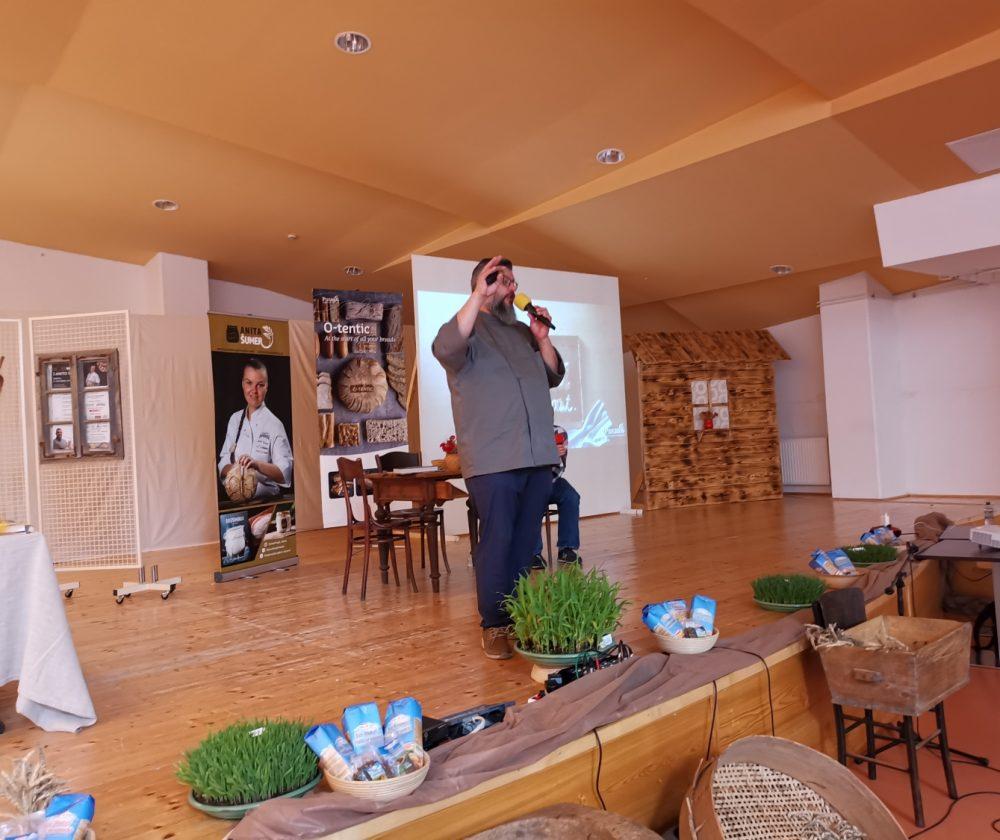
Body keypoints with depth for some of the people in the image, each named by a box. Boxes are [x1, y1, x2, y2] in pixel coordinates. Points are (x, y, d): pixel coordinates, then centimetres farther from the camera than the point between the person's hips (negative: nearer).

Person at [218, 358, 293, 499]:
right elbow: (222, 467, 12)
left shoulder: (274, 424, -4)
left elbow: (285, 474, -9)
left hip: (267, 499, -4)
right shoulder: (235, 419, 13)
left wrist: (258, 464, -25)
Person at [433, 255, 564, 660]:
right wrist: (479, 296, -23)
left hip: (538, 457, 6)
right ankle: (494, 626, 6)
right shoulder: (469, 328, 0)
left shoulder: (523, 332, 20)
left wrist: (543, 338, 5)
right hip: (492, 460, -6)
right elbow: (446, 350, -24)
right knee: (497, 541, -5)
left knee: (525, 543, 10)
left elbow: (553, 377, 21)